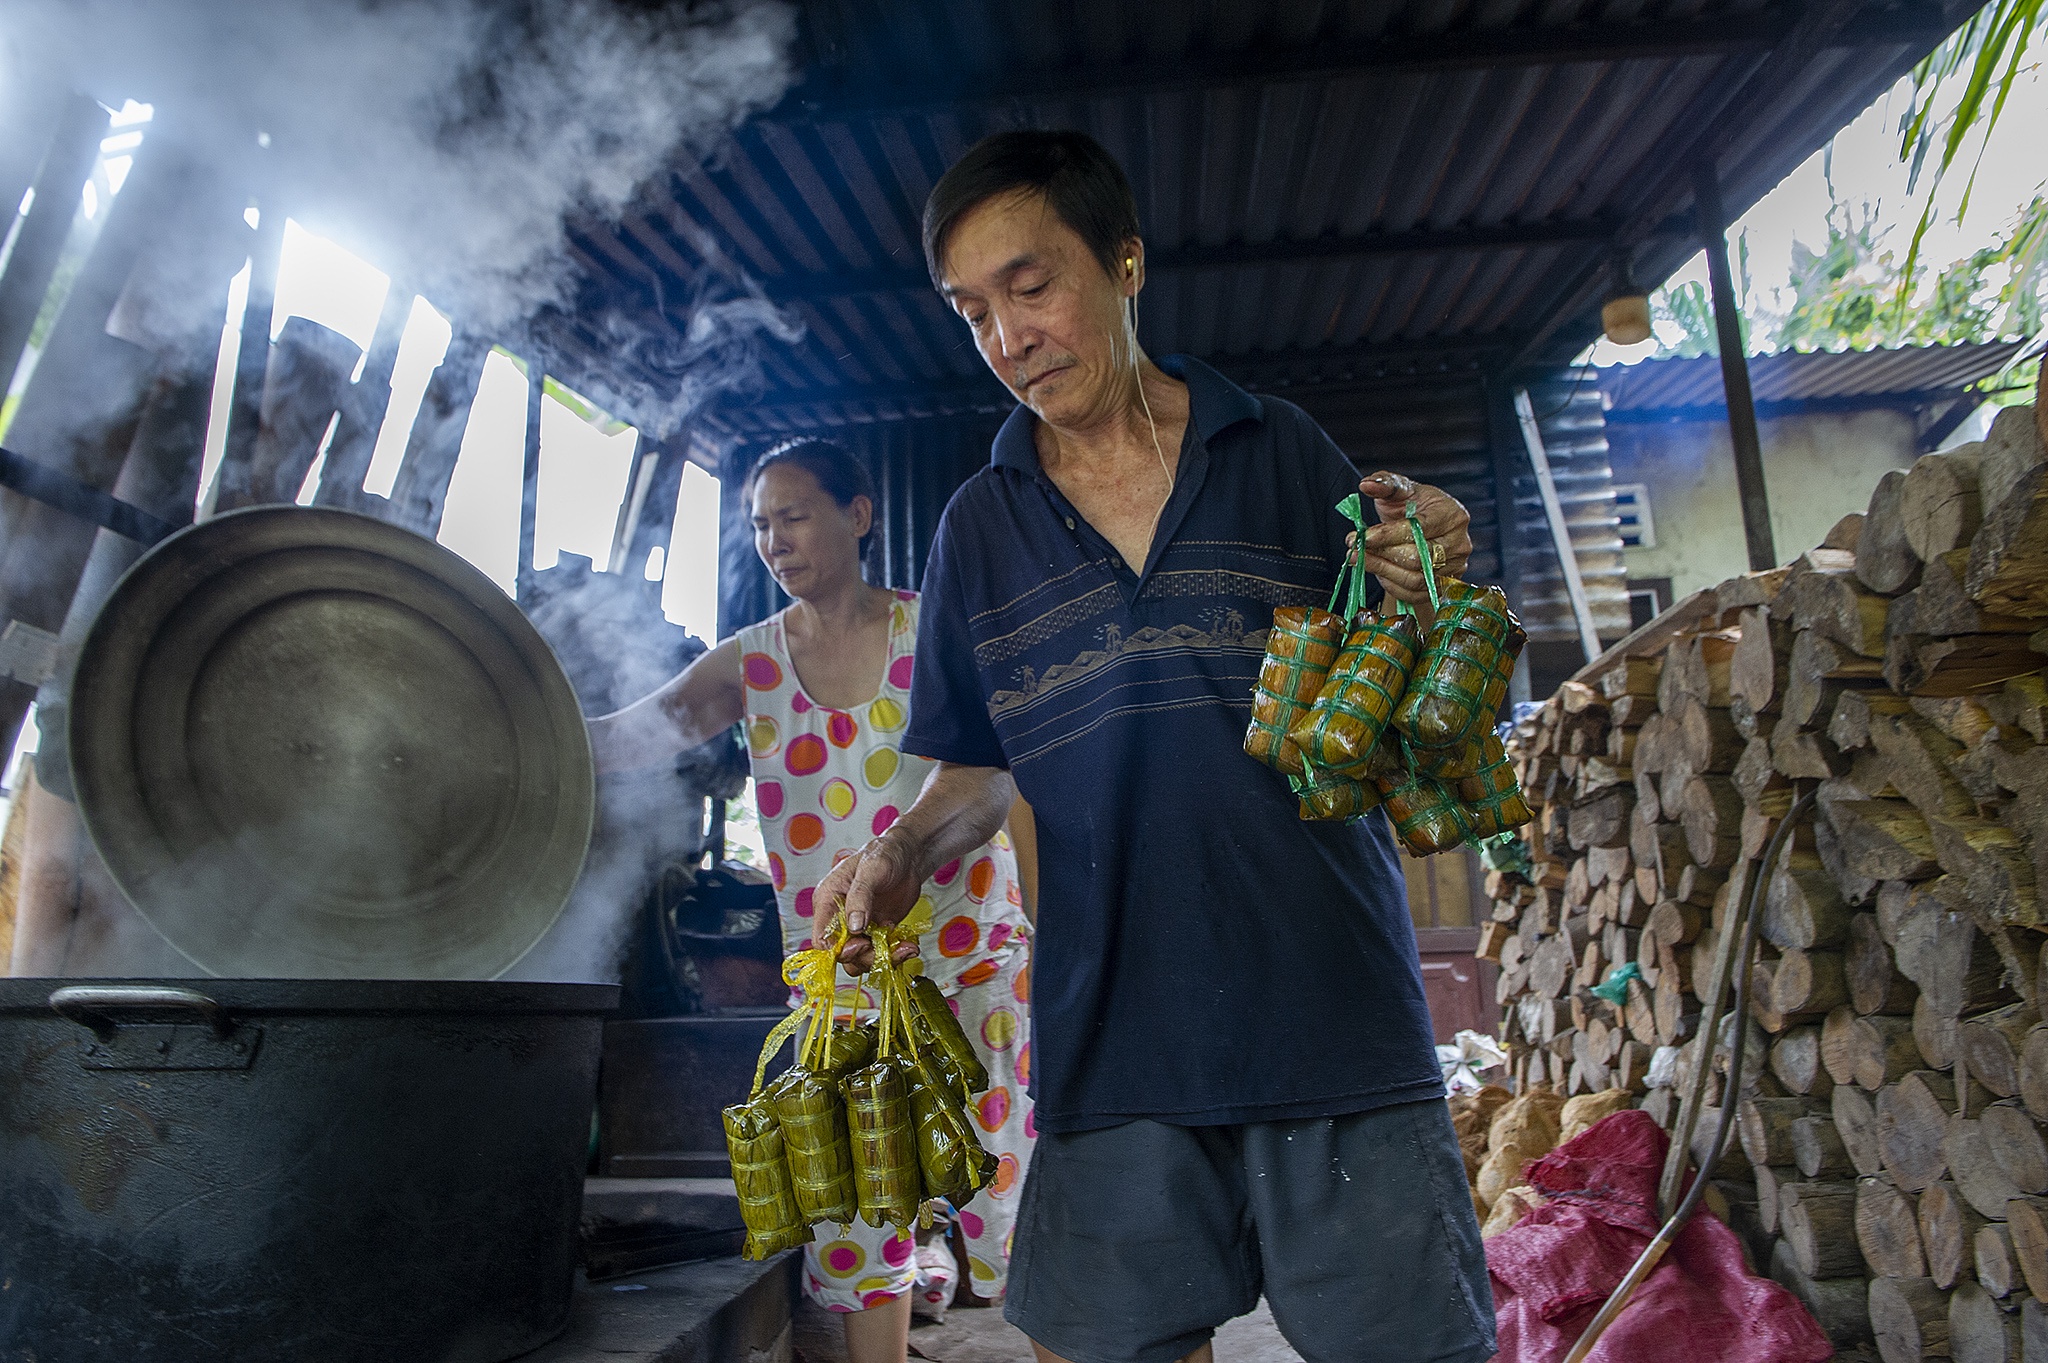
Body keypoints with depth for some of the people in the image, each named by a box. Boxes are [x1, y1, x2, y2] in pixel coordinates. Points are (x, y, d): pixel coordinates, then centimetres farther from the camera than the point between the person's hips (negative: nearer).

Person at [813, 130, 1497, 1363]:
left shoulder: (1286, 453, 4)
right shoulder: (980, 529, 9)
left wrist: (1423, 599, -12)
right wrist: (908, 850, -6)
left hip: (1338, 1017, -1)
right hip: (1113, 1039, 2)